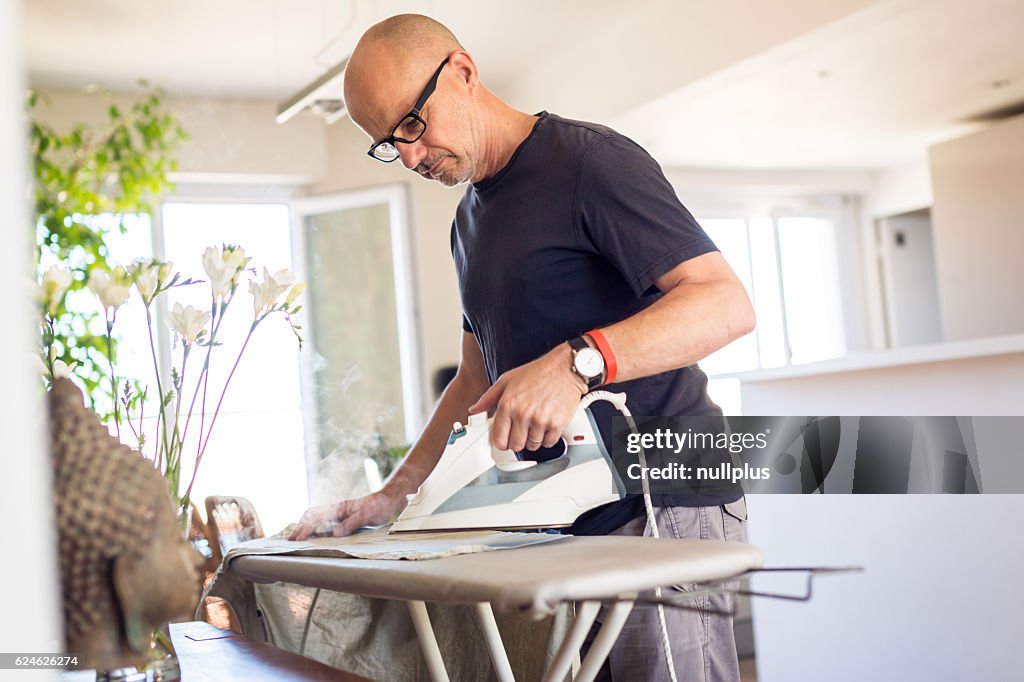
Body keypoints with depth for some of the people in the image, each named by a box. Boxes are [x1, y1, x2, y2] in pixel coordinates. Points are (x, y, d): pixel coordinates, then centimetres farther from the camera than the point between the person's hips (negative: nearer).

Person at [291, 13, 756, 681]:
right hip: (570, 522, 7)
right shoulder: (470, 221, 19)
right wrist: (394, 494, 12)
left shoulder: (589, 159, -8)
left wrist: (579, 360, -30)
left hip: (664, 505, -7)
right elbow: (477, 379, 23)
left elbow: (728, 304, -18)